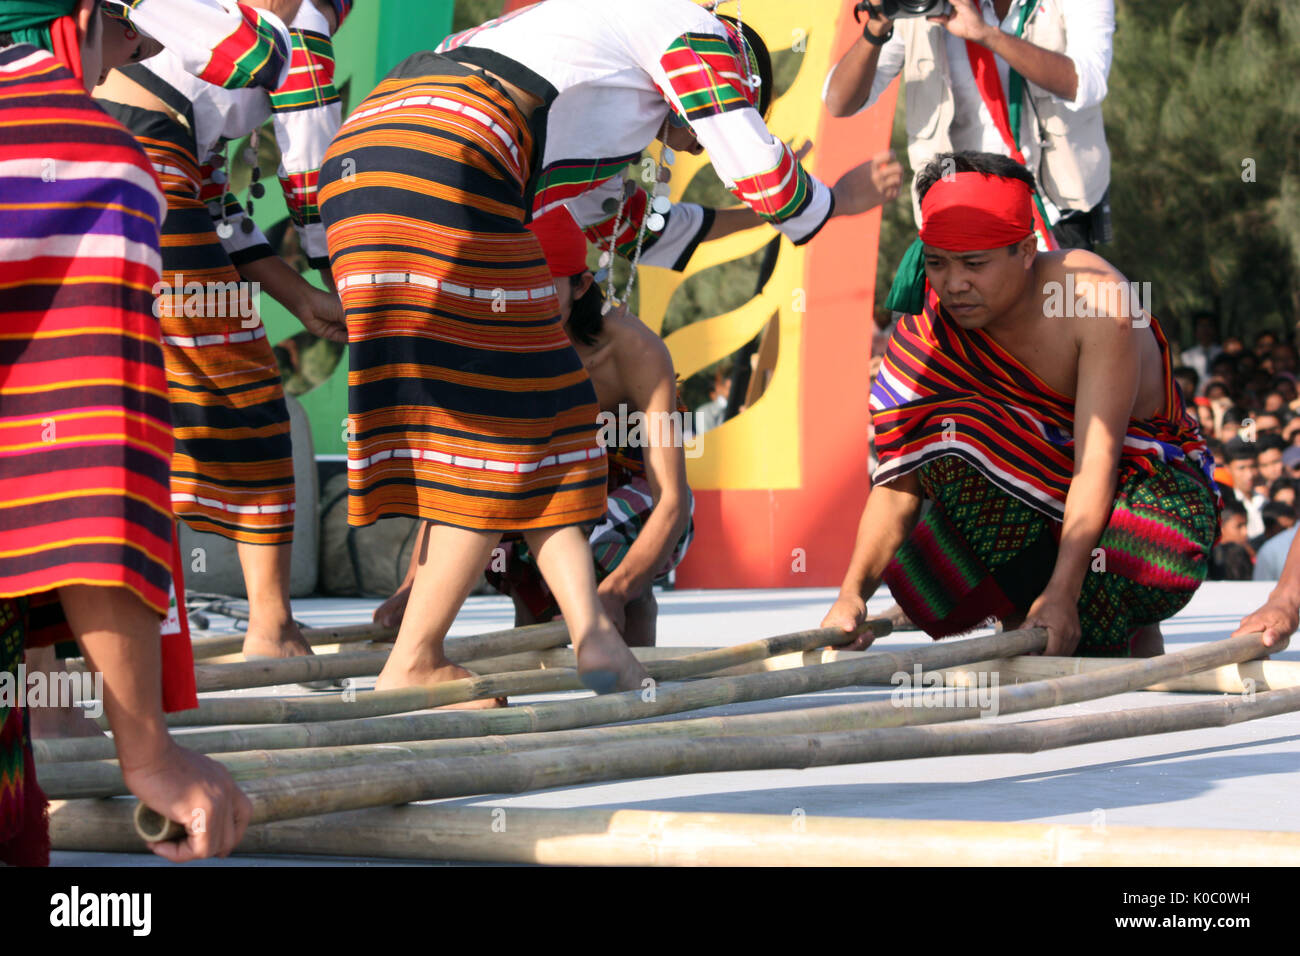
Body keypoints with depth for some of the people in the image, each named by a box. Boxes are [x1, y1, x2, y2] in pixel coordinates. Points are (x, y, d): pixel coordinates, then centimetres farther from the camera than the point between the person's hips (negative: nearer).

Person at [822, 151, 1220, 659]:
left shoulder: (1096, 302, -26)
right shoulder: (928, 325, -15)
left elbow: (1098, 459, -33)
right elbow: (900, 477, -20)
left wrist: (1062, 592, -45)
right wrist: (854, 590, -37)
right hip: (1032, 484, 4)